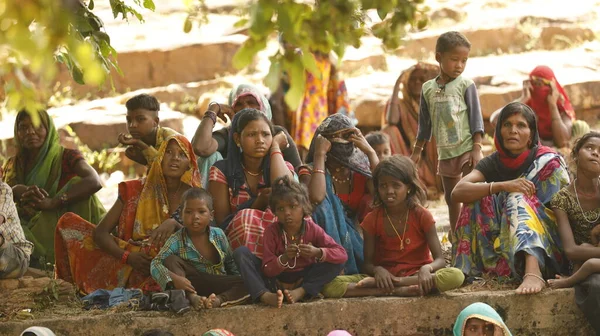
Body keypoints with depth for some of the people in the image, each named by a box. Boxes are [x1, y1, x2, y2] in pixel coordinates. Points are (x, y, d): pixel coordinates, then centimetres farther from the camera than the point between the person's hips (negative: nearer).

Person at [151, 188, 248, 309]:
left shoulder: (218, 235, -2)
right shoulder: (177, 240, -9)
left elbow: (231, 264, 8)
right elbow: (155, 264, -19)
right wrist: (173, 278, -37)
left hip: (219, 284, 2)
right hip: (190, 286, -2)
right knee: (170, 261, -23)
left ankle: (220, 299, -44)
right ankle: (192, 297, -43)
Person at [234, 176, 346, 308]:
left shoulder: (313, 230, -10)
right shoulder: (272, 231, -11)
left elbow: (342, 255, -19)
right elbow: (267, 270, -15)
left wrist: (318, 253, -37)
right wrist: (284, 259, -35)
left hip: (304, 281, 0)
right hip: (276, 280, 0)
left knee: (338, 262, -20)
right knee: (241, 252, -19)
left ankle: (300, 292, -33)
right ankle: (265, 295, -43)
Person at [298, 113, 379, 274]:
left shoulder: (361, 171, 9)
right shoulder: (310, 170, 1)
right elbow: (316, 197, -24)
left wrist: (370, 152, -9)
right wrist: (319, 154, -15)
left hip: (353, 240, 1)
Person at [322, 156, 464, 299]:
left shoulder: (422, 216, -3)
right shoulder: (372, 220, 1)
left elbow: (440, 260, -8)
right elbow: (367, 264, 1)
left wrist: (426, 269, -32)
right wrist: (377, 270, -25)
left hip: (416, 276, 0)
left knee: (456, 276, -35)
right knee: (330, 287, -25)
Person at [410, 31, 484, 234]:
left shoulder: (465, 85, -4)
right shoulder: (428, 88, 7)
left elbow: (476, 118, -6)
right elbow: (425, 124, 15)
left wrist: (477, 148, -13)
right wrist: (417, 151, 17)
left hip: (466, 150, -5)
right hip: (445, 153, 5)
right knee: (451, 198, 13)